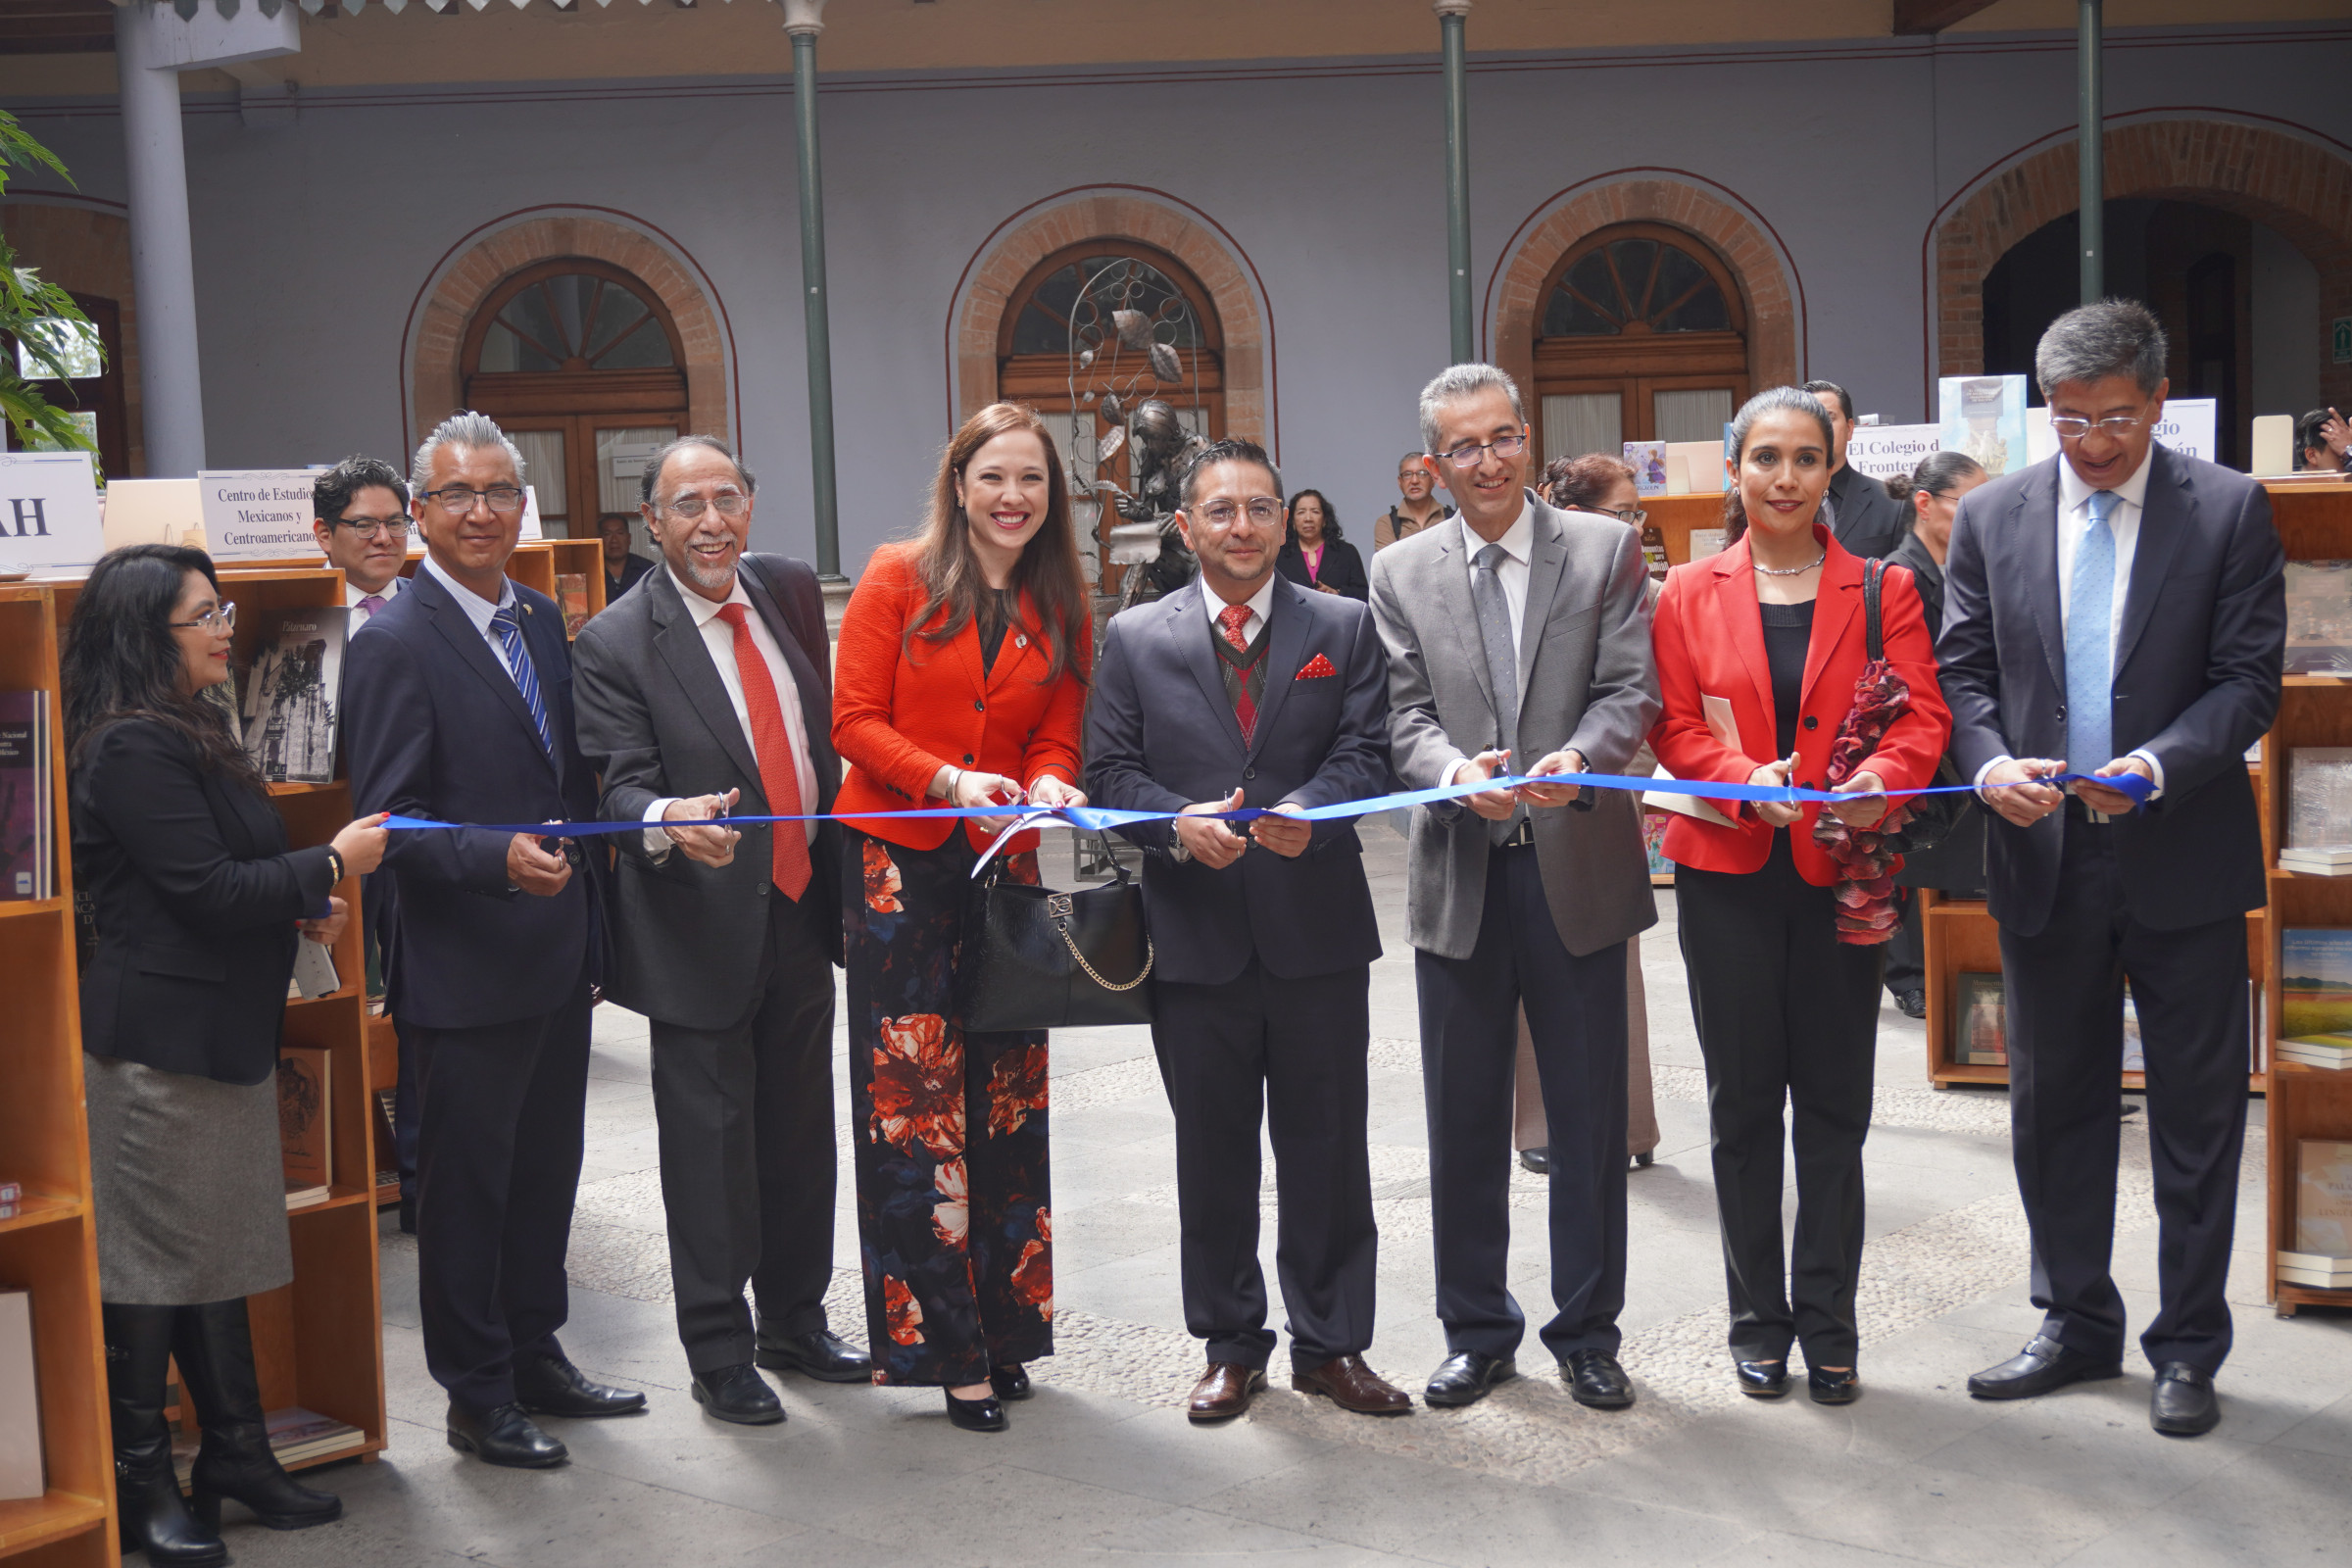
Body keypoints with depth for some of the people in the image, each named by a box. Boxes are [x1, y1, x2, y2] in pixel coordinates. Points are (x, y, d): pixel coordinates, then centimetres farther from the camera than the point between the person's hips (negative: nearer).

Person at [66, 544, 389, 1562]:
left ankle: (236, 1456, 23)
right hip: (159, 1039, -10)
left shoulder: (189, 734, 15)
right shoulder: (133, 749, -16)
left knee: (221, 1249, 14)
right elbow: (204, 889, -19)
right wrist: (331, 866, -10)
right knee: (156, 1259, 0)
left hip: (221, 1032, 10)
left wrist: (300, 905, 6)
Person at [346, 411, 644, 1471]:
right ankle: (477, 1397, 19)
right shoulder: (395, 644, -13)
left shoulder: (543, 619, 10)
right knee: (465, 1186, 6)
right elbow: (387, 821, -17)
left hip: (556, 956, 7)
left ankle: (537, 1359, 33)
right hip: (465, 973, -7)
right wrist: (499, 858, -30)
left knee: (545, 1172, 18)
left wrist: (586, 895, 8)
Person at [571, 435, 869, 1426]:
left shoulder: (789, 592, 5)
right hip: (702, 927, -5)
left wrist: (840, 865, 11)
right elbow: (620, 787, -16)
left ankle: (794, 1322, 34)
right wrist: (666, 817, -38)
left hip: (801, 908, 6)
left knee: (802, 1132, 16)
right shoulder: (615, 646, -11)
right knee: (709, 1144, 4)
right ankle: (717, 1352, 19)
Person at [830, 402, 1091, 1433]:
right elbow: (855, 721, -5)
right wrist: (948, 780, -19)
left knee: (1006, 1095, 6)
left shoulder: (1062, 611, 9)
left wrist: (1048, 782, -14)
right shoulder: (898, 579, 0)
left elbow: (1056, 738, 9)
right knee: (915, 1099, -4)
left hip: (1004, 868, 3)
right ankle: (946, 1345, 1)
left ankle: (1002, 1326, 17)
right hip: (898, 862, -3)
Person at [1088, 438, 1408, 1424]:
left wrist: (1310, 810, -22)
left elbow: (1367, 751, -3)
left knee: (1327, 1146, 7)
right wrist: (1176, 822, -17)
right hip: (1194, 933, 0)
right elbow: (1110, 769, 2)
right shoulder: (1134, 639, 7)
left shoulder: (1343, 628, 6)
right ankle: (1231, 1345, 23)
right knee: (1213, 1150, 9)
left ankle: (1330, 1344, 21)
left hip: (1318, 930, 0)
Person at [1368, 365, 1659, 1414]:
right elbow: (1404, 714, 0)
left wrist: (1579, 755, -25)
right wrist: (1456, 770, -21)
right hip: (1459, 875, 1)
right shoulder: (1400, 574, 7)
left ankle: (1587, 1334, 22)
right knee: (1463, 1122, 10)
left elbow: (1631, 689, -5)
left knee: (1589, 1119, 7)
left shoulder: (1606, 550, 4)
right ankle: (1477, 1330, 24)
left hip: (1579, 865, -1)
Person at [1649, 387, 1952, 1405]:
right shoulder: (1689, 594, 5)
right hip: (1727, 873, 0)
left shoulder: (1883, 590, 4)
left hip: (1840, 872, 0)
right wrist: (1748, 781, -17)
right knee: (1743, 1102, 7)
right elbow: (1676, 729, 2)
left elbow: (1922, 716, -2)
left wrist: (1879, 780, -23)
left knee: (1834, 1103, 4)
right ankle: (1758, 1320, 19)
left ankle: (1827, 1324, 15)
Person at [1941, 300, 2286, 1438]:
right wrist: (1989, 762, -14)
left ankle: (2188, 1346, 20)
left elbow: (2250, 679, -6)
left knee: (2197, 1110, 6)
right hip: (2044, 853, 3)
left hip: (2182, 855, -2)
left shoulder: (2229, 511, -2)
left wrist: (2160, 764, -23)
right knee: (2053, 1101, 12)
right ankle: (2077, 1324, 28)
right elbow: (1963, 670, 6)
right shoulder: (1992, 517, 5)